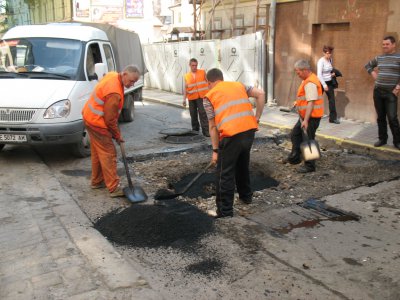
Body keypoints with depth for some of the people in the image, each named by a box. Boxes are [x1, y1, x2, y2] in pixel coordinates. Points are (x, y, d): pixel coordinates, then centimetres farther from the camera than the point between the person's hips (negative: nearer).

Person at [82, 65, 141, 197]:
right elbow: (110, 119, -23)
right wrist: (117, 135, -8)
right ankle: (114, 188, -1)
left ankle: (96, 181, 31)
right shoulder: (114, 93, -30)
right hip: (97, 123, -10)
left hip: (90, 117, 10)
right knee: (108, 154, -6)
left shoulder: (113, 75, 1)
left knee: (97, 152, 19)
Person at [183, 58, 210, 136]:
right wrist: (184, 99, 1)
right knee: (193, 113, 9)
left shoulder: (202, 72, 2)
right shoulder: (187, 76, 5)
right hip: (191, 98, 2)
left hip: (202, 96, -2)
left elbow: (208, 82, 7)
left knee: (203, 113, -11)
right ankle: (195, 128, 27)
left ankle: (206, 130, -10)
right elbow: (186, 88, 7)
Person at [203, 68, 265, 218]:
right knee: (243, 165, 27)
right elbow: (260, 94, 7)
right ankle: (246, 195, 44)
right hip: (250, 130, 6)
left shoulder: (209, 96, 10)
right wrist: (257, 117, 11)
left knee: (225, 174, 5)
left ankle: (225, 211, 9)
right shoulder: (239, 85, 22)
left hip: (231, 134, -5)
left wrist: (215, 150, 8)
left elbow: (213, 126, 5)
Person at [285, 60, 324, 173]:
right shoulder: (308, 79, 11)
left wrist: (306, 120, -29)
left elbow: (311, 103, -27)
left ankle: (310, 166, 10)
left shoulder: (310, 83, -22)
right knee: (295, 134, 19)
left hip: (311, 117, -10)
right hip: (305, 116, 10)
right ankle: (295, 157, 32)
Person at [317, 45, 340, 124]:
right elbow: (319, 74, -22)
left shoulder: (330, 60, 6)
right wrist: (324, 85, -26)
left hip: (329, 82, 7)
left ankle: (333, 118, 9)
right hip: (322, 82, -6)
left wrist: (332, 73, 3)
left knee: (332, 100, 3)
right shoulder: (321, 61, -16)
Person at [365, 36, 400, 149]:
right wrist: (373, 73, 11)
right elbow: (368, 65, 26)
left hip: (391, 93, -5)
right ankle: (382, 139, 20)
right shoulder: (379, 58, 9)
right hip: (377, 91, 5)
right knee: (380, 117, 9)